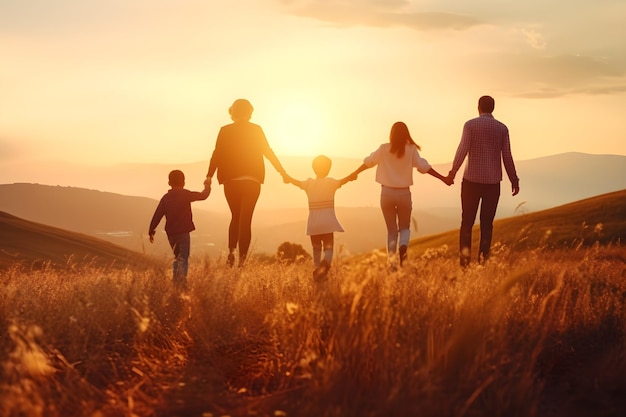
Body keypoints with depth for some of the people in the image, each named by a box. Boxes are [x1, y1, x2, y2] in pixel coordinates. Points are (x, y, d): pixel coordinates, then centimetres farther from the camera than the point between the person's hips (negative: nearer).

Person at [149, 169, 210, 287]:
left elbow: (157, 215, 5)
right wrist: (207, 187, 26)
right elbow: (203, 196, 5)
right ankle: (182, 281, -23)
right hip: (183, 232, -5)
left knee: (177, 258, 21)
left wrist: (151, 231, 11)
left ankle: (176, 281, 19)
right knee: (183, 259, -5)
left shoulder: (165, 198, 5)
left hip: (171, 233, 5)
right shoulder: (186, 194, -6)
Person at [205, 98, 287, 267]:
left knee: (235, 217, 17)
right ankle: (242, 257, -4)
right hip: (251, 180, -1)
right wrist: (282, 171, 7)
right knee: (245, 219, 1)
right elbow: (268, 152, 1)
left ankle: (231, 250, -1)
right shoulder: (256, 130, 0)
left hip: (231, 181, 1)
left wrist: (209, 176, -4)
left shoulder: (225, 131, 1)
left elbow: (217, 154, -4)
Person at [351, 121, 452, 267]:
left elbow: (368, 162, 7)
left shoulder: (384, 149, -2)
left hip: (387, 193, 0)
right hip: (404, 193, 0)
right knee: (405, 227, 14)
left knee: (391, 230, 12)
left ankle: (392, 262, 6)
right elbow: (424, 167, -7)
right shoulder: (411, 150, -5)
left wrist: (353, 174, 22)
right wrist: (443, 178, -1)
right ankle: (403, 246, -18)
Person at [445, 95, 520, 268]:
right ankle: (483, 258, 1)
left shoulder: (470, 125, -2)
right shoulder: (502, 128, 4)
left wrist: (452, 172, -6)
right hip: (493, 181, 2)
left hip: (472, 180, -2)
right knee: (487, 223, 7)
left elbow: (462, 150, -11)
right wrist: (514, 180, 10)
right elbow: (507, 156, 2)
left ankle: (465, 253, -11)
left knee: (467, 221, 5)